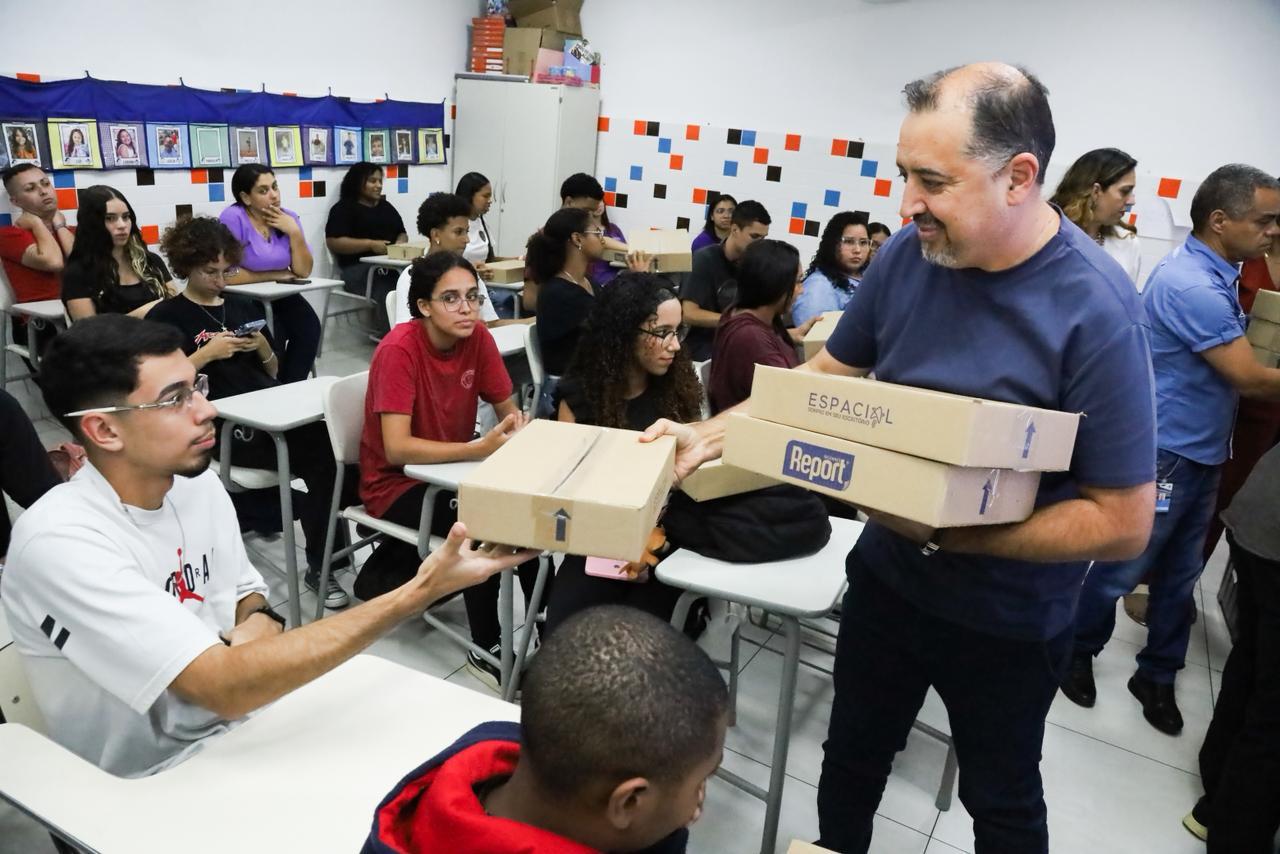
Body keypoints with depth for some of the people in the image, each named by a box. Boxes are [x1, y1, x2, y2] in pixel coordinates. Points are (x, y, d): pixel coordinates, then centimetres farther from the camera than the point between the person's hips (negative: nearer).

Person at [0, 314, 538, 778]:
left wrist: (258, 623, -12)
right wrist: (419, 592, -37)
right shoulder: (60, 543, -26)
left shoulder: (197, 484, -3)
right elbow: (226, 688, -33)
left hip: (235, 731, 6)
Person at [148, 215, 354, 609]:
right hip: (219, 423, -5)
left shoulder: (243, 307, 21)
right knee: (317, 451, -29)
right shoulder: (166, 316, 7)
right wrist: (209, 352, -10)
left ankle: (322, 563, -17)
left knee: (325, 435, -28)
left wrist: (263, 348, 2)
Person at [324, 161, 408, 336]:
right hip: (359, 267, -5)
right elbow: (333, 242, -5)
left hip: (391, 264, 5)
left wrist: (400, 244, 1)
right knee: (389, 293, -35)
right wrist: (370, 245, -14)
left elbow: (402, 233, 28)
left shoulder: (386, 207, 25)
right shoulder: (344, 208, 6)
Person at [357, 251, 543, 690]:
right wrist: (479, 448, -38)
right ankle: (486, 648, -9)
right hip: (396, 482, -5)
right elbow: (396, 450, -30)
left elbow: (509, 412, 2)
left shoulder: (478, 338, -7)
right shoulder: (399, 349, -23)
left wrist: (516, 429, -22)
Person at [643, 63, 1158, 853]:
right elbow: (828, 374, 1)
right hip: (887, 576, 4)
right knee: (852, 759, 25)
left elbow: (1123, 524, -24)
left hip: (1007, 620, -4)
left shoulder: (1097, 312, -27)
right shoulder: (910, 255, -12)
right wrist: (713, 433, -12)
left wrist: (943, 531, -30)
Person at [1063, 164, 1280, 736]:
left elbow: (1234, 369, 15)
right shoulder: (1190, 284, -23)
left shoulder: (1212, 274, 9)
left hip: (1201, 452, 9)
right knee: (1123, 569, 6)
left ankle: (1158, 676, 30)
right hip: (1166, 454, -9)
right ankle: (1077, 654, 26)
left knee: (1179, 575, 16)